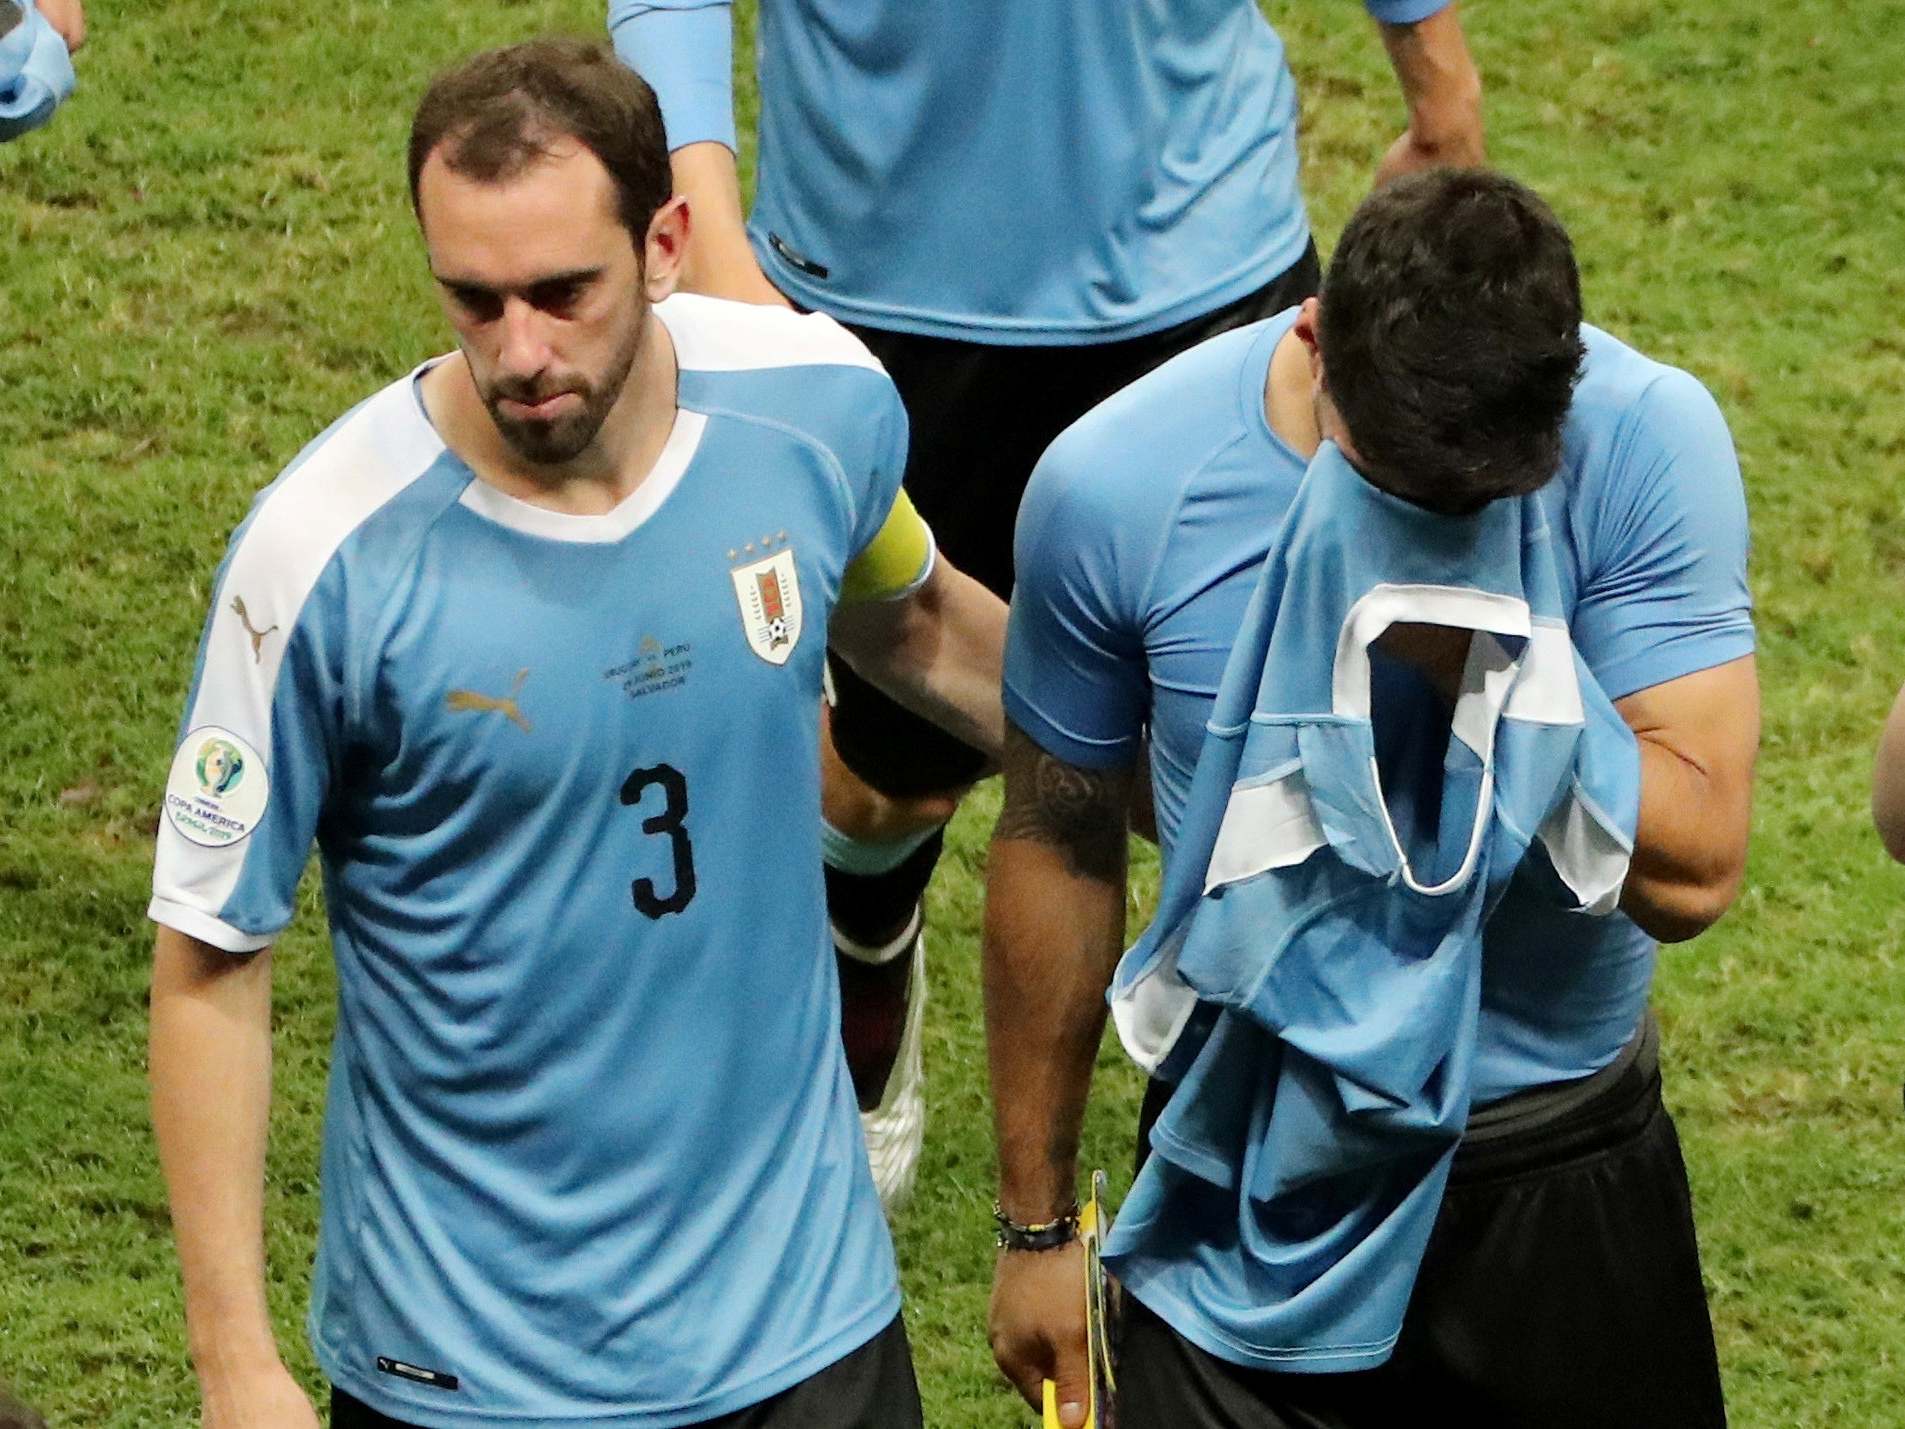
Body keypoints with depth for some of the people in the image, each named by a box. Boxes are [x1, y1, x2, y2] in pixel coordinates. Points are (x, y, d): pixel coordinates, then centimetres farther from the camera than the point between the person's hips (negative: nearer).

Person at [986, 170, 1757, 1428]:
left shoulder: (1649, 441, -18)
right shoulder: (1118, 484, -16)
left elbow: (1695, 871, -21)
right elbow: (1061, 843, -2)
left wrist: (1482, 655, -32)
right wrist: (1038, 1222, 6)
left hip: (1567, 1176, 0)